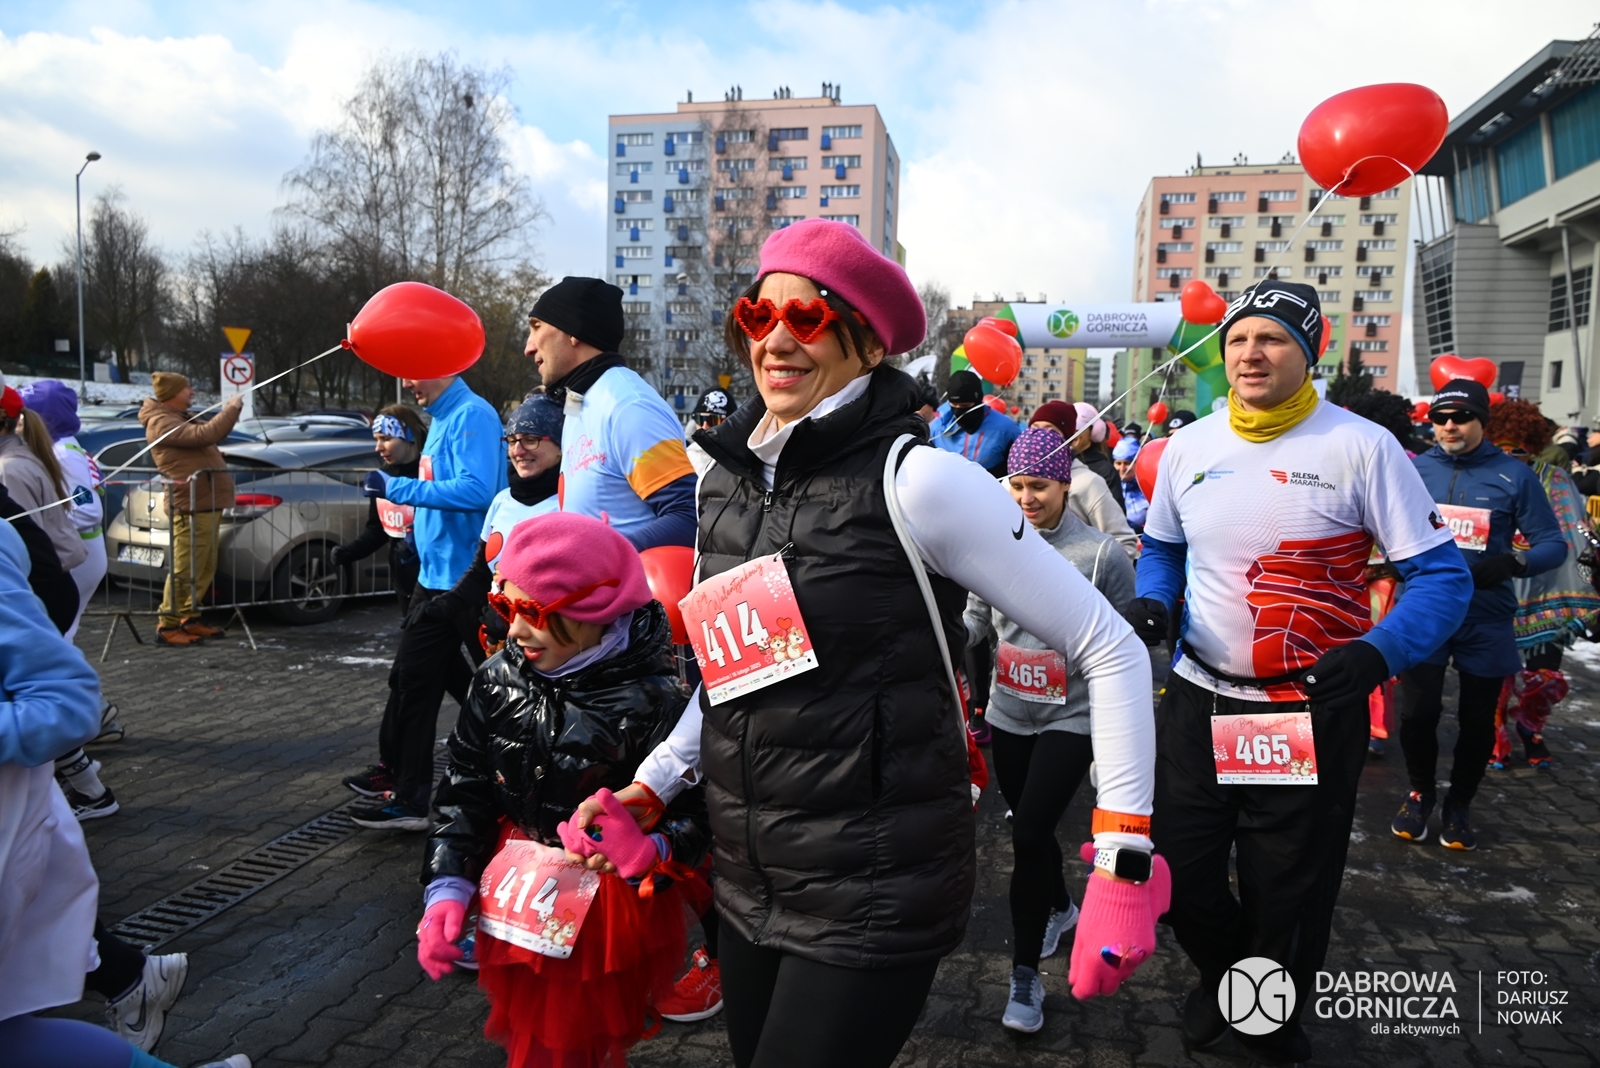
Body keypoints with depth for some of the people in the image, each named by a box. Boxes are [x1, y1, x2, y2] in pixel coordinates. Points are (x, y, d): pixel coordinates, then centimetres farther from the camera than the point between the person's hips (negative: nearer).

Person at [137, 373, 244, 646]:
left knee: (204, 569, 14)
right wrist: (232, 408, -15)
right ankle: (167, 626, -4)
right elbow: (205, 435, -25)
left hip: (206, 504, 11)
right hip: (192, 506, -11)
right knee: (185, 570, -9)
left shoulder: (178, 419, 21)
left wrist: (228, 412, 10)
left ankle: (189, 620, 21)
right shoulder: (161, 422, -13)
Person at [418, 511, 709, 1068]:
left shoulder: (652, 699, -21)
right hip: (515, 903, 5)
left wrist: (647, 852, -38)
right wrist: (446, 890, -4)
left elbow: (694, 812, -19)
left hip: (612, 911, -5)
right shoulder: (498, 680, -4)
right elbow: (464, 791, 3)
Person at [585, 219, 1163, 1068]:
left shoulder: (915, 479, -16)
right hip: (745, 887, 6)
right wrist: (649, 788, 8)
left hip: (879, 901, -6)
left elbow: (1110, 650, -13)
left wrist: (1125, 864, -15)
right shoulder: (723, 481, 3)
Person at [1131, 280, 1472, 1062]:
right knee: (1178, 869, 11)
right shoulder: (1188, 446, 1)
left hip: (1313, 712, -3)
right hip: (1198, 701, 4)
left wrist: (1377, 652, -28)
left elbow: (1441, 575, -11)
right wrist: (1151, 601, -6)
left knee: (1288, 892, 12)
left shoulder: (1362, 447, -12)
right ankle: (1222, 974, 45)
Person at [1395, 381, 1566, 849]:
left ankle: (1459, 805, 33)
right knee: (1417, 713, -3)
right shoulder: (1413, 470, 1)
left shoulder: (1514, 475, -3)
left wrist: (1513, 561, -21)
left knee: (1477, 721, 11)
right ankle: (1420, 794, 25)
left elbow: (1553, 543, -1)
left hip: (1485, 620, 0)